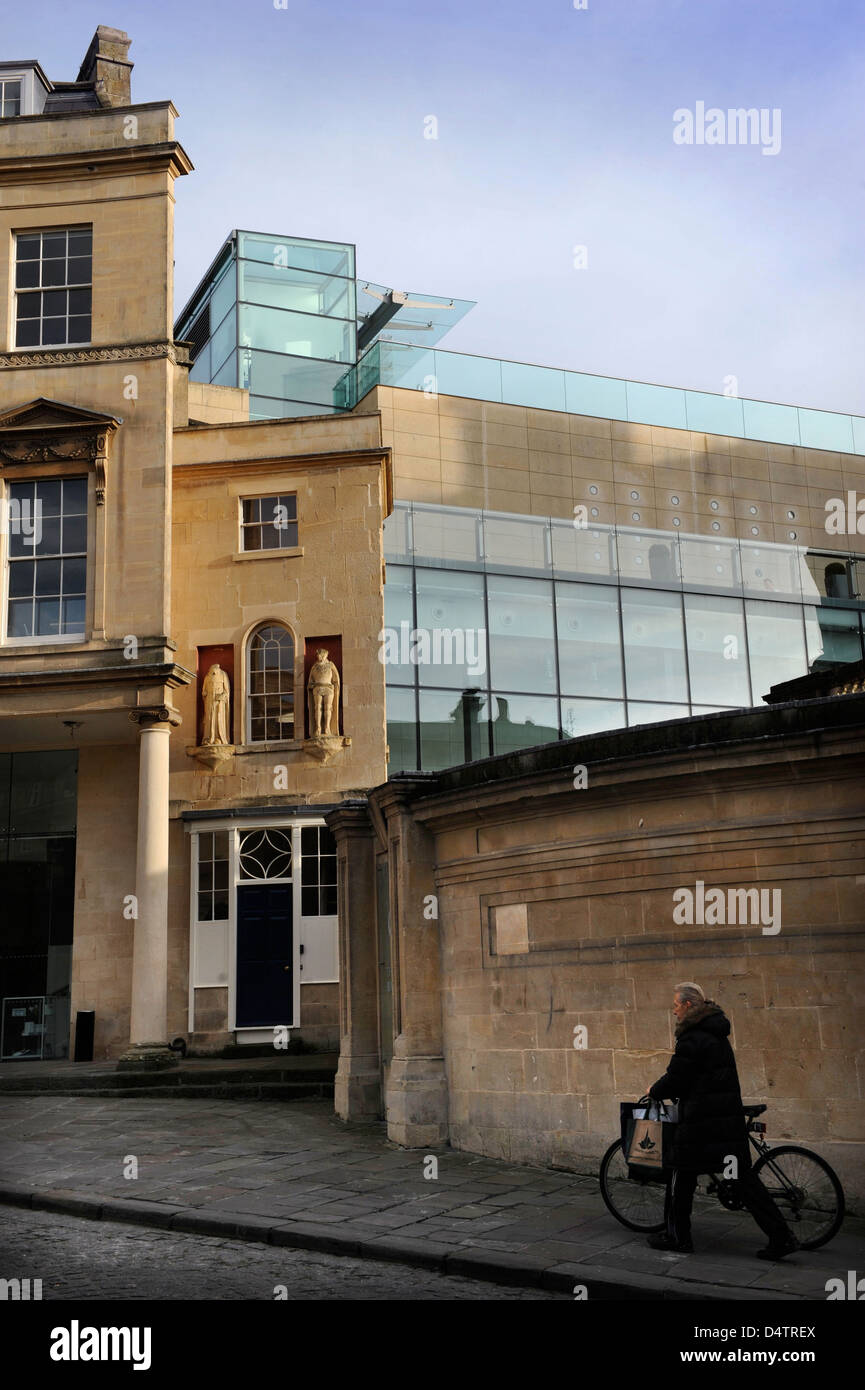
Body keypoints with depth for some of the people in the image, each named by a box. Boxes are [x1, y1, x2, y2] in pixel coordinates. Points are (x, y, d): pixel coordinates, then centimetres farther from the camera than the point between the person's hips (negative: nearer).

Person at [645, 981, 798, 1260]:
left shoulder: (692, 1038, -15)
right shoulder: (716, 1033, 15)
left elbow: (676, 1078, -14)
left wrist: (655, 1091, 5)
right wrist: (665, 1089, 24)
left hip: (701, 1121, -9)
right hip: (730, 1115, 9)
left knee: (683, 1175, 6)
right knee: (742, 1176, 8)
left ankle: (676, 1236, 14)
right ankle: (781, 1236, 2)